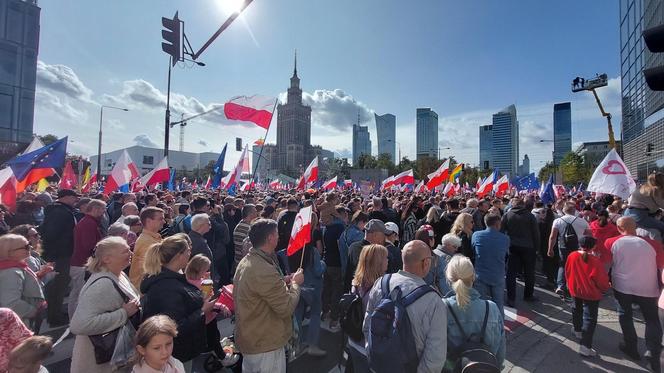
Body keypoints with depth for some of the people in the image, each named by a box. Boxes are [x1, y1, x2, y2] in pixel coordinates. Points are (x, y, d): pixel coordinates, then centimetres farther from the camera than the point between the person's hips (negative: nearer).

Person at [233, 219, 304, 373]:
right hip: (265, 345, -9)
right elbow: (287, 308, -26)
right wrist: (295, 283, -11)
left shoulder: (245, 262, 0)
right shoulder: (265, 270, -32)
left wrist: (284, 281, 2)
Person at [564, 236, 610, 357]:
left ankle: (577, 330, 48)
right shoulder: (595, 261, -22)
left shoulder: (572, 256, -9)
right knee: (590, 318, 0)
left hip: (575, 290, 5)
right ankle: (585, 347, -2)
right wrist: (606, 287, 10)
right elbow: (602, 280, -14)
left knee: (577, 310, 28)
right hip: (591, 294, -5)